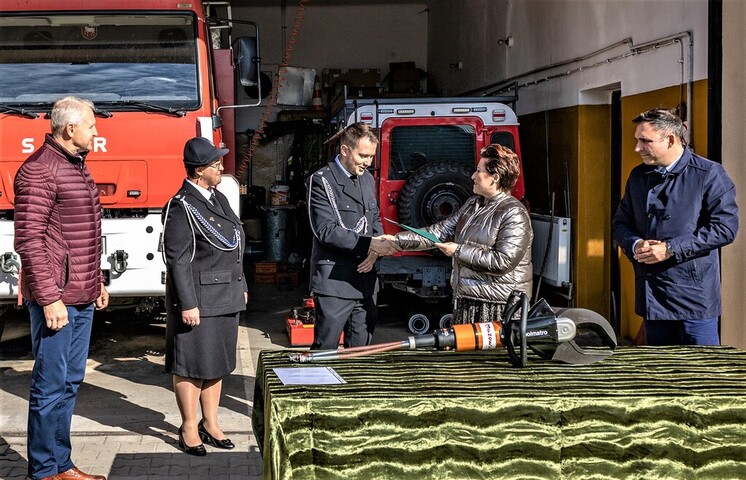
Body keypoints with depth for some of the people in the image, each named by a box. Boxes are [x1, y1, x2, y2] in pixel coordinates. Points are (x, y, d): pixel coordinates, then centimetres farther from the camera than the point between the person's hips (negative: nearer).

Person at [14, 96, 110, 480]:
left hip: (82, 297, 9)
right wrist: (49, 299, -21)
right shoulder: (39, 171, -14)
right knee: (51, 385, -3)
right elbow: (29, 240, -18)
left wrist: (97, 282, 22)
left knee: (70, 382, 13)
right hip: (57, 299, -9)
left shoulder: (77, 167, 16)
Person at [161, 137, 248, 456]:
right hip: (199, 300, -8)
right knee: (192, 366, 2)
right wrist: (188, 304, -19)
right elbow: (177, 260, -17)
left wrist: (241, 287, 18)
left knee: (217, 364, 14)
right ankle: (189, 428, 12)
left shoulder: (218, 199, 12)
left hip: (225, 298, 8)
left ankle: (210, 423, 24)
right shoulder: (182, 207, -14)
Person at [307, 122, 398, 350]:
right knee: (326, 350, -1)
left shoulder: (367, 179, 14)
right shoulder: (322, 181, -9)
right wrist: (369, 244, -20)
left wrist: (375, 250, 0)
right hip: (334, 281, -7)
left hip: (366, 281, 7)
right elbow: (327, 231, -17)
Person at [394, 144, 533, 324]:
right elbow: (441, 231, 12)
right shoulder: (473, 204, 12)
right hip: (465, 300, 8)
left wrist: (459, 251, -17)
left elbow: (503, 261, -23)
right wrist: (399, 240, 4)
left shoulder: (514, 214, -14)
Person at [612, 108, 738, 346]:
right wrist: (634, 245, -7)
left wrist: (671, 249, -18)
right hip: (651, 297, 6)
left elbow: (725, 227, -14)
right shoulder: (638, 176, 12)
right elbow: (620, 222, 17)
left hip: (694, 298, -6)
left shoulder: (709, 174, -7)